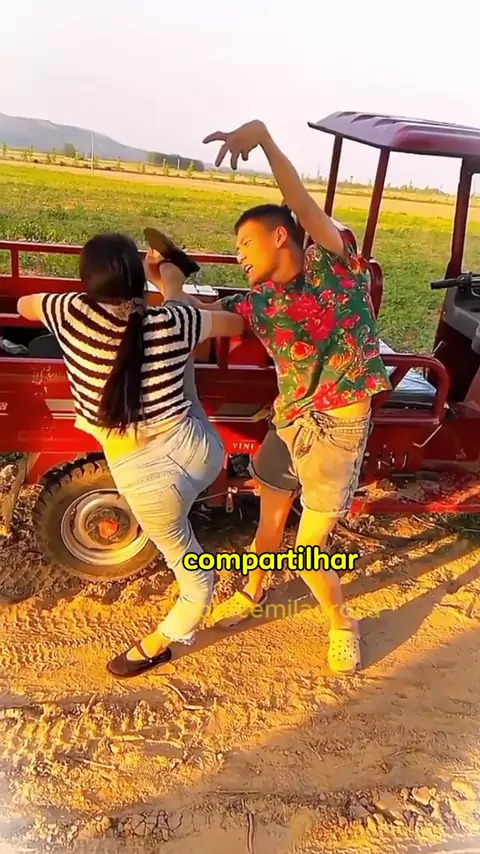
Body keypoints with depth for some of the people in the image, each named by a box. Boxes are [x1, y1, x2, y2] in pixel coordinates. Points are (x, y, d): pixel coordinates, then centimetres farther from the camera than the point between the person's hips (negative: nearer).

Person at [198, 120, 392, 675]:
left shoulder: (333, 263, -8)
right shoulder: (256, 302, 2)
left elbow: (300, 200, -21)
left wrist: (262, 134, -30)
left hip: (338, 429, -5)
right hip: (288, 423, 5)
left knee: (308, 554, 2)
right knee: (269, 523, 22)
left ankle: (342, 624, 33)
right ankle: (253, 591, 52)